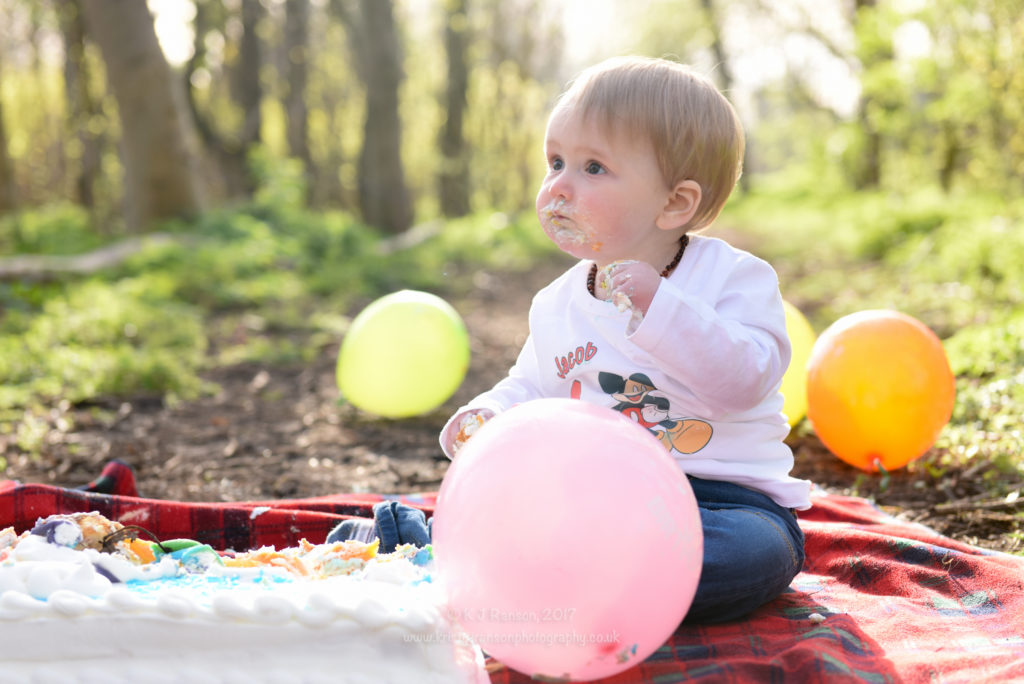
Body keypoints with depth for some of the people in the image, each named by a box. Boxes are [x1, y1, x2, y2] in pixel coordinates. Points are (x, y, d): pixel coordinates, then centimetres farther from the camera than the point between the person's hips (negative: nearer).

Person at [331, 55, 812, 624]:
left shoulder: (734, 278, -7)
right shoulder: (558, 305, 10)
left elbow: (745, 379, -23)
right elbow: (532, 388, 23)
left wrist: (658, 307, -32)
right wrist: (490, 416, 0)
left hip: (727, 497, -4)